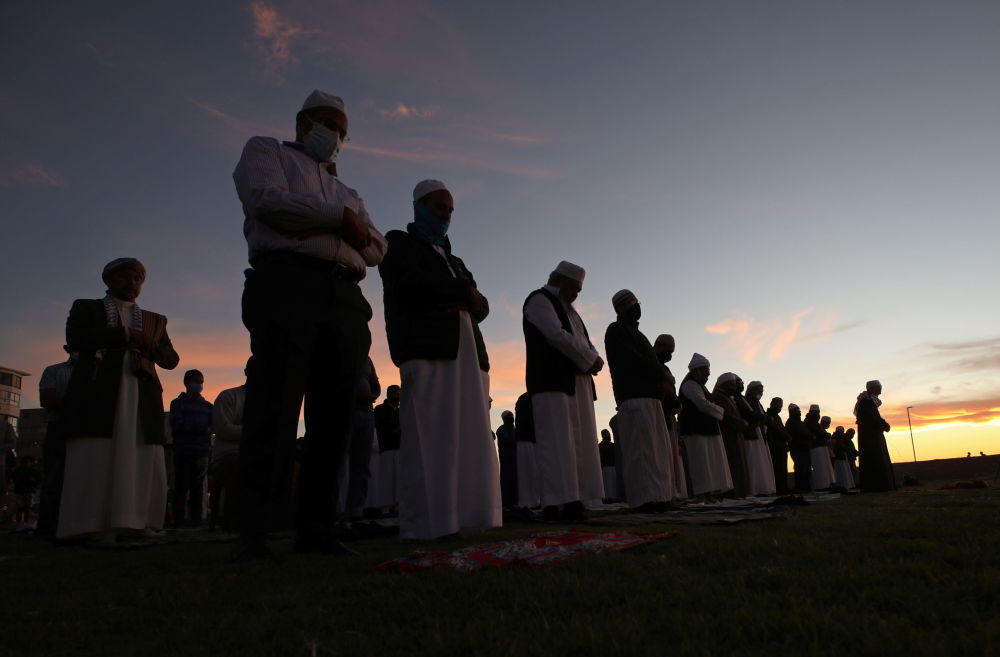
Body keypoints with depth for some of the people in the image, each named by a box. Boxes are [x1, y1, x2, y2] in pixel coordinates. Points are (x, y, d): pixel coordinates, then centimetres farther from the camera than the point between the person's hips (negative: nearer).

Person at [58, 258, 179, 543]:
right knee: (94, 464, -9)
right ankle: (95, 531, -7)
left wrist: (149, 346, -9)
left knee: (140, 466, -6)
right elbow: (75, 338, -3)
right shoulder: (86, 308, 17)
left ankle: (129, 528, -4)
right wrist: (124, 335, -10)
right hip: (96, 396, -2)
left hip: (140, 400, 3)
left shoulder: (155, 321, 24)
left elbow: (171, 359, 12)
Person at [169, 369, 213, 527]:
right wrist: (201, 428, -11)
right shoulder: (178, 403, 8)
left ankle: (195, 520, 4)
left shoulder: (207, 406, 17)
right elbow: (176, 425, -5)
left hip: (202, 452, 3)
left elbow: (212, 427, 9)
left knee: (197, 487, 2)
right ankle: (178, 521, -2)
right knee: (181, 487, -5)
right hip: (183, 451, -3)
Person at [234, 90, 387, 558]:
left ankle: (315, 529, 1)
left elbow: (376, 248, 19)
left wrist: (310, 225, 1)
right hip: (286, 284, -5)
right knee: (275, 404, -15)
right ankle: (254, 532, -15)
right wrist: (339, 218, -1)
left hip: (346, 298, 6)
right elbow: (265, 199, -3)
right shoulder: (266, 151, 20)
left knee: (333, 413, -2)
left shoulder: (346, 192, 34)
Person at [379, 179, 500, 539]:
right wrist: (464, 291, 1)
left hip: (467, 353, 7)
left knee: (471, 440, 0)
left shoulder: (454, 260, 33)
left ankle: (468, 520, 1)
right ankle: (423, 528, -10)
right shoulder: (398, 243, 14)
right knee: (428, 441, -12)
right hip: (426, 350, -7)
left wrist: (464, 301, -2)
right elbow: (410, 283, -8)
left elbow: (482, 306, 21)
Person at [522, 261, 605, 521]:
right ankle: (555, 503, -13)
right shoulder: (539, 300, 0)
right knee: (557, 441, -13)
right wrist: (590, 360, -6)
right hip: (552, 381, -9)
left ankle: (574, 499, 3)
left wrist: (593, 359, -1)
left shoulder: (568, 308, 27)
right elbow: (556, 334, -13)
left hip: (577, 383, 9)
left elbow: (584, 342, 22)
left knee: (579, 442, 3)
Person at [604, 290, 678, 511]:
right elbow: (630, 360, -13)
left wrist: (662, 379, 1)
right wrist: (662, 375, -8)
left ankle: (657, 496, 8)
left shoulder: (635, 332, 28)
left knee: (660, 449, 6)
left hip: (650, 396, 9)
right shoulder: (616, 330, 1)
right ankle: (645, 499, -15)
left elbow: (650, 361, 22)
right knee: (640, 448, -13)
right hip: (633, 396, -9)